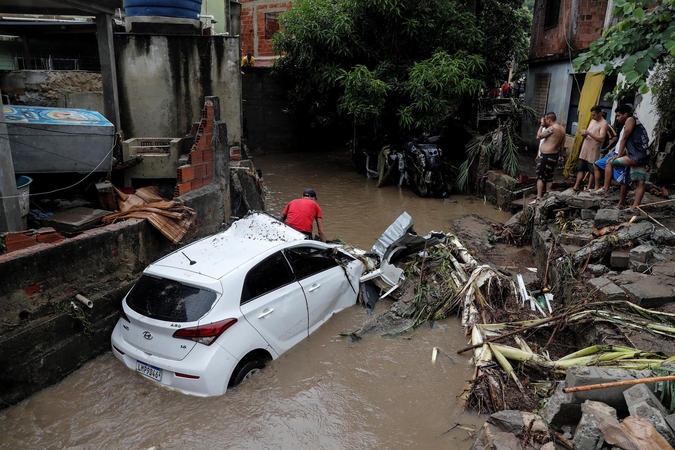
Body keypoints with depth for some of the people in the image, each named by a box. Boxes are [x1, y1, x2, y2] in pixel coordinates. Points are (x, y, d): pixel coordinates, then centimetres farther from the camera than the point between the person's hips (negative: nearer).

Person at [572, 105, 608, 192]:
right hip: (585, 149, 7)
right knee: (580, 168, 5)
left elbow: (601, 138, -19)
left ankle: (588, 188, 8)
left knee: (592, 170, 2)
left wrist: (588, 133, -22)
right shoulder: (592, 121, 15)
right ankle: (576, 186, 6)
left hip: (594, 151, -7)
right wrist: (584, 134, -3)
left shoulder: (604, 123, -9)